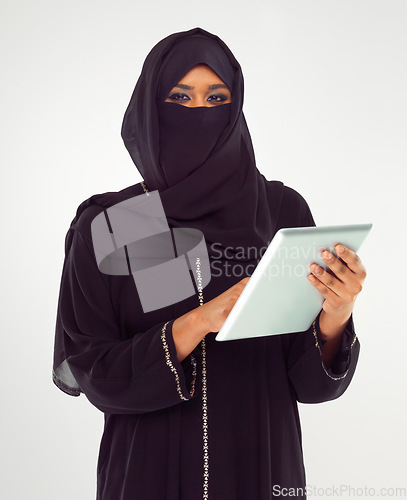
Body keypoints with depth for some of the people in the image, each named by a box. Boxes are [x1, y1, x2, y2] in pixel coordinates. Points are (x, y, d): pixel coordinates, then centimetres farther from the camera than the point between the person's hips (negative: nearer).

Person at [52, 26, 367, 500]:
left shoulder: (283, 211, -4)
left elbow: (310, 381, -4)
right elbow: (93, 375, -11)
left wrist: (335, 318, -25)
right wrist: (199, 322, -23)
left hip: (261, 462, 2)